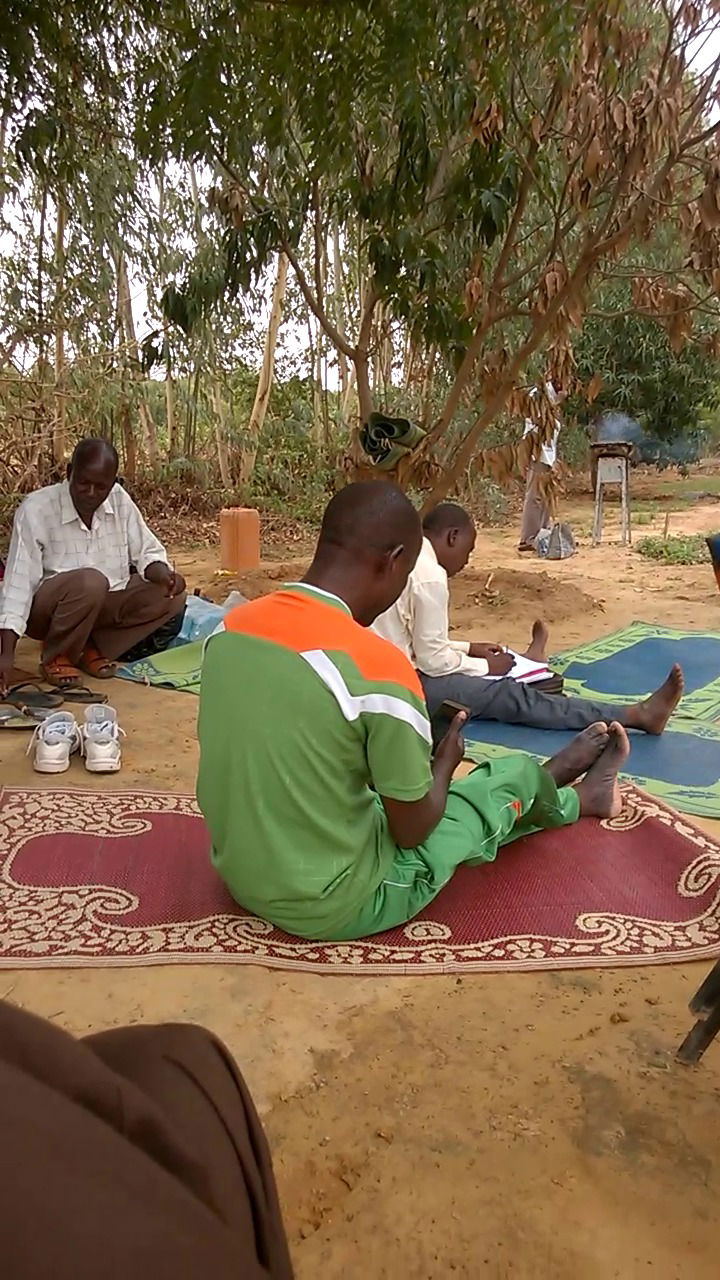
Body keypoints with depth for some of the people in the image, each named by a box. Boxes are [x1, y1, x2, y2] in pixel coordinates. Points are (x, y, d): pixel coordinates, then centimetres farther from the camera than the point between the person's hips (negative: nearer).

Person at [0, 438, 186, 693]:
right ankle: (56, 656, -10)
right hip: (47, 609, -5)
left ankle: (91, 649, -4)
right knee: (90, 581, -36)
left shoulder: (120, 500, -6)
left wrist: (163, 575, -25)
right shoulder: (36, 509, -19)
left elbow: (147, 551, 1)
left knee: (172, 591, -12)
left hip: (106, 603, 6)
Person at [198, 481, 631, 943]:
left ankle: (562, 797, 52)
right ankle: (580, 796, 48)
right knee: (513, 780, 14)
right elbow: (412, 830, -15)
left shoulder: (231, 628, -6)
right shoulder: (378, 668, -28)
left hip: (244, 881, 6)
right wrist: (445, 762, 5)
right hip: (336, 908, -6)